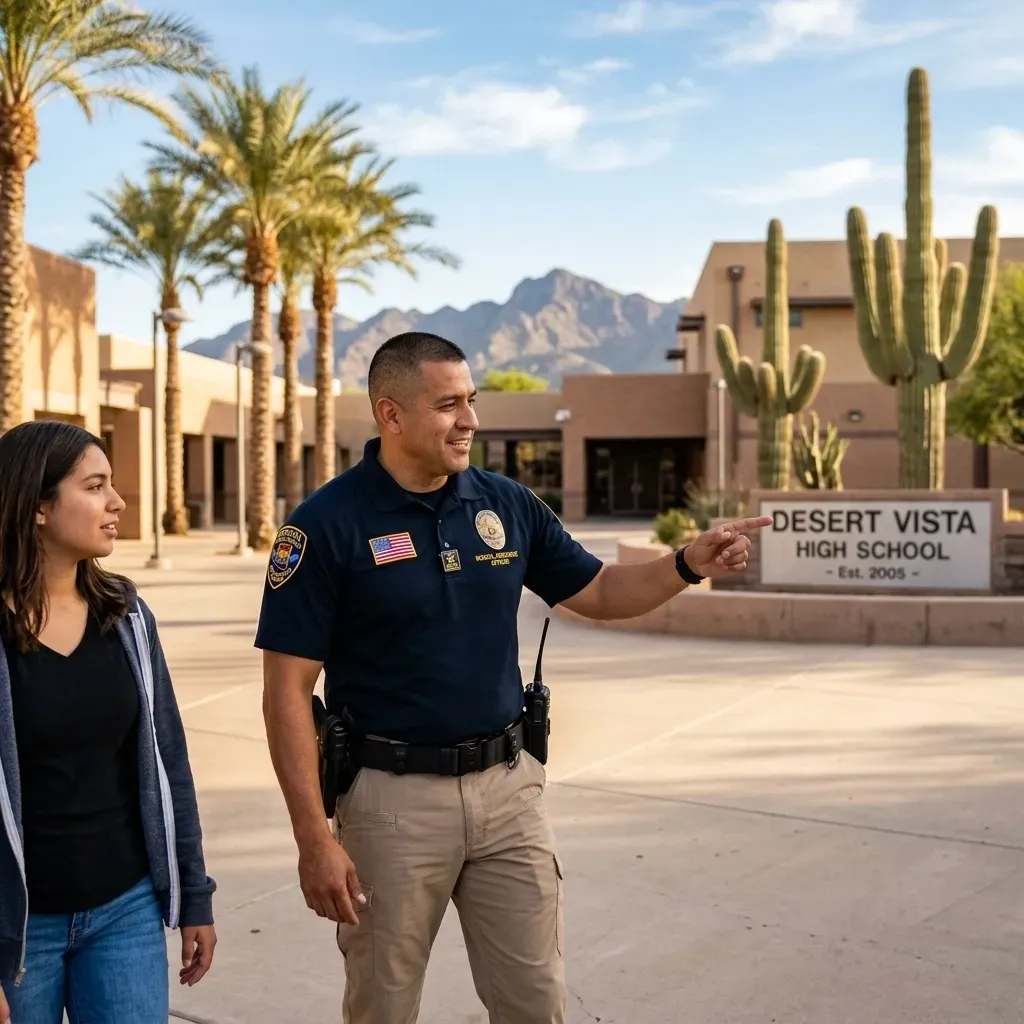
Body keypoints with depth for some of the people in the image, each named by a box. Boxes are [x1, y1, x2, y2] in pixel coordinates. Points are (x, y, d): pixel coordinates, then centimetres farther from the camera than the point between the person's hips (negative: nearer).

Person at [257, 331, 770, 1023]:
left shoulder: (508, 505, 2)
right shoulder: (328, 524, -12)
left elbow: (600, 592, 13)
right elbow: (289, 692, -12)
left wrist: (688, 564, -6)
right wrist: (315, 838, -15)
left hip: (509, 788, 4)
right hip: (394, 799, -3)